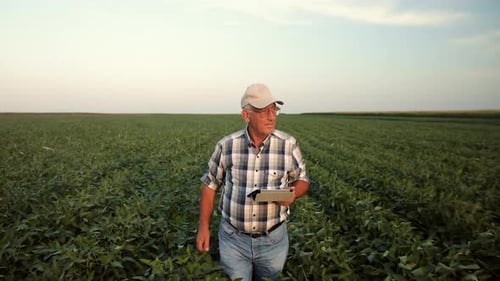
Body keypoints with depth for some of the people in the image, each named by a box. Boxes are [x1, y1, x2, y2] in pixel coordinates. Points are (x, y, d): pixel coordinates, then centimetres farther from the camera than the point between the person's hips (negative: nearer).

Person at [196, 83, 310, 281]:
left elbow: (302, 180, 4)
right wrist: (204, 227, 1)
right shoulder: (226, 146, -10)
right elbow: (210, 184, 2)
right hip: (233, 238, 0)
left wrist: (293, 194, -20)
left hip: (273, 240, 1)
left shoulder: (289, 145, -10)